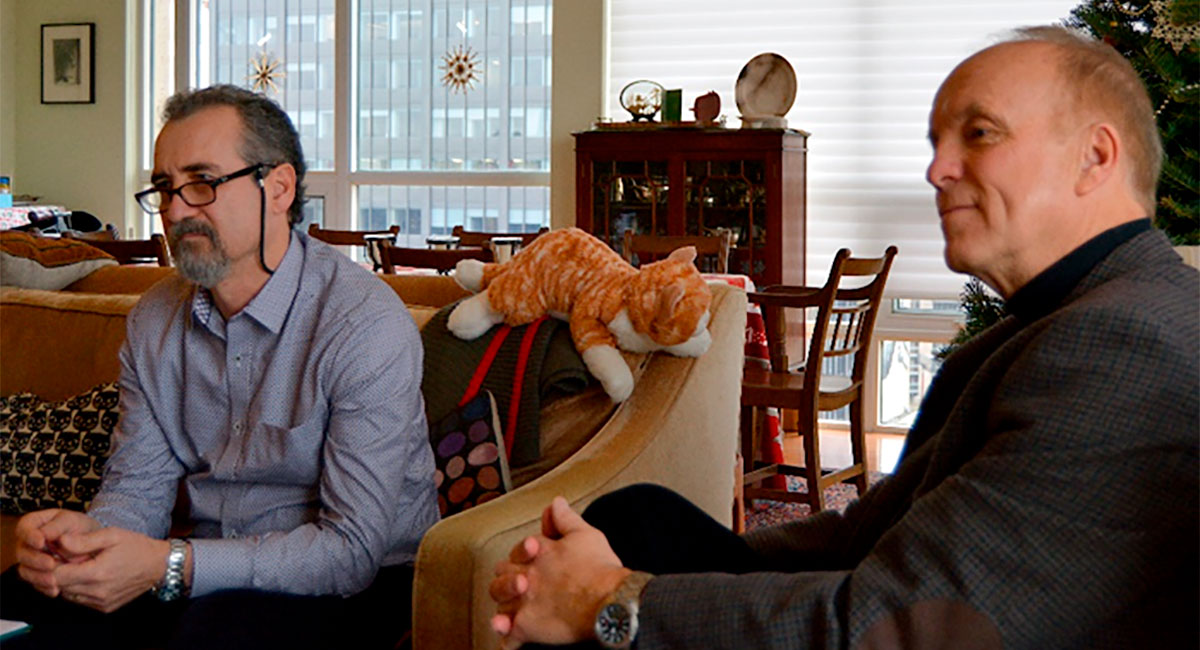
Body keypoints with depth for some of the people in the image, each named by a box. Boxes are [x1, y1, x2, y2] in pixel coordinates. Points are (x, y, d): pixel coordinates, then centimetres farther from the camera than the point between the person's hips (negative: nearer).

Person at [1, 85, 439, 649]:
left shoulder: (367, 326, -19)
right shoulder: (154, 322, 5)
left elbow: (351, 550, -22)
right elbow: (137, 486, 7)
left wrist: (171, 567, -30)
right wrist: (89, 533, -19)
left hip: (359, 583, -5)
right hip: (211, 570, 6)